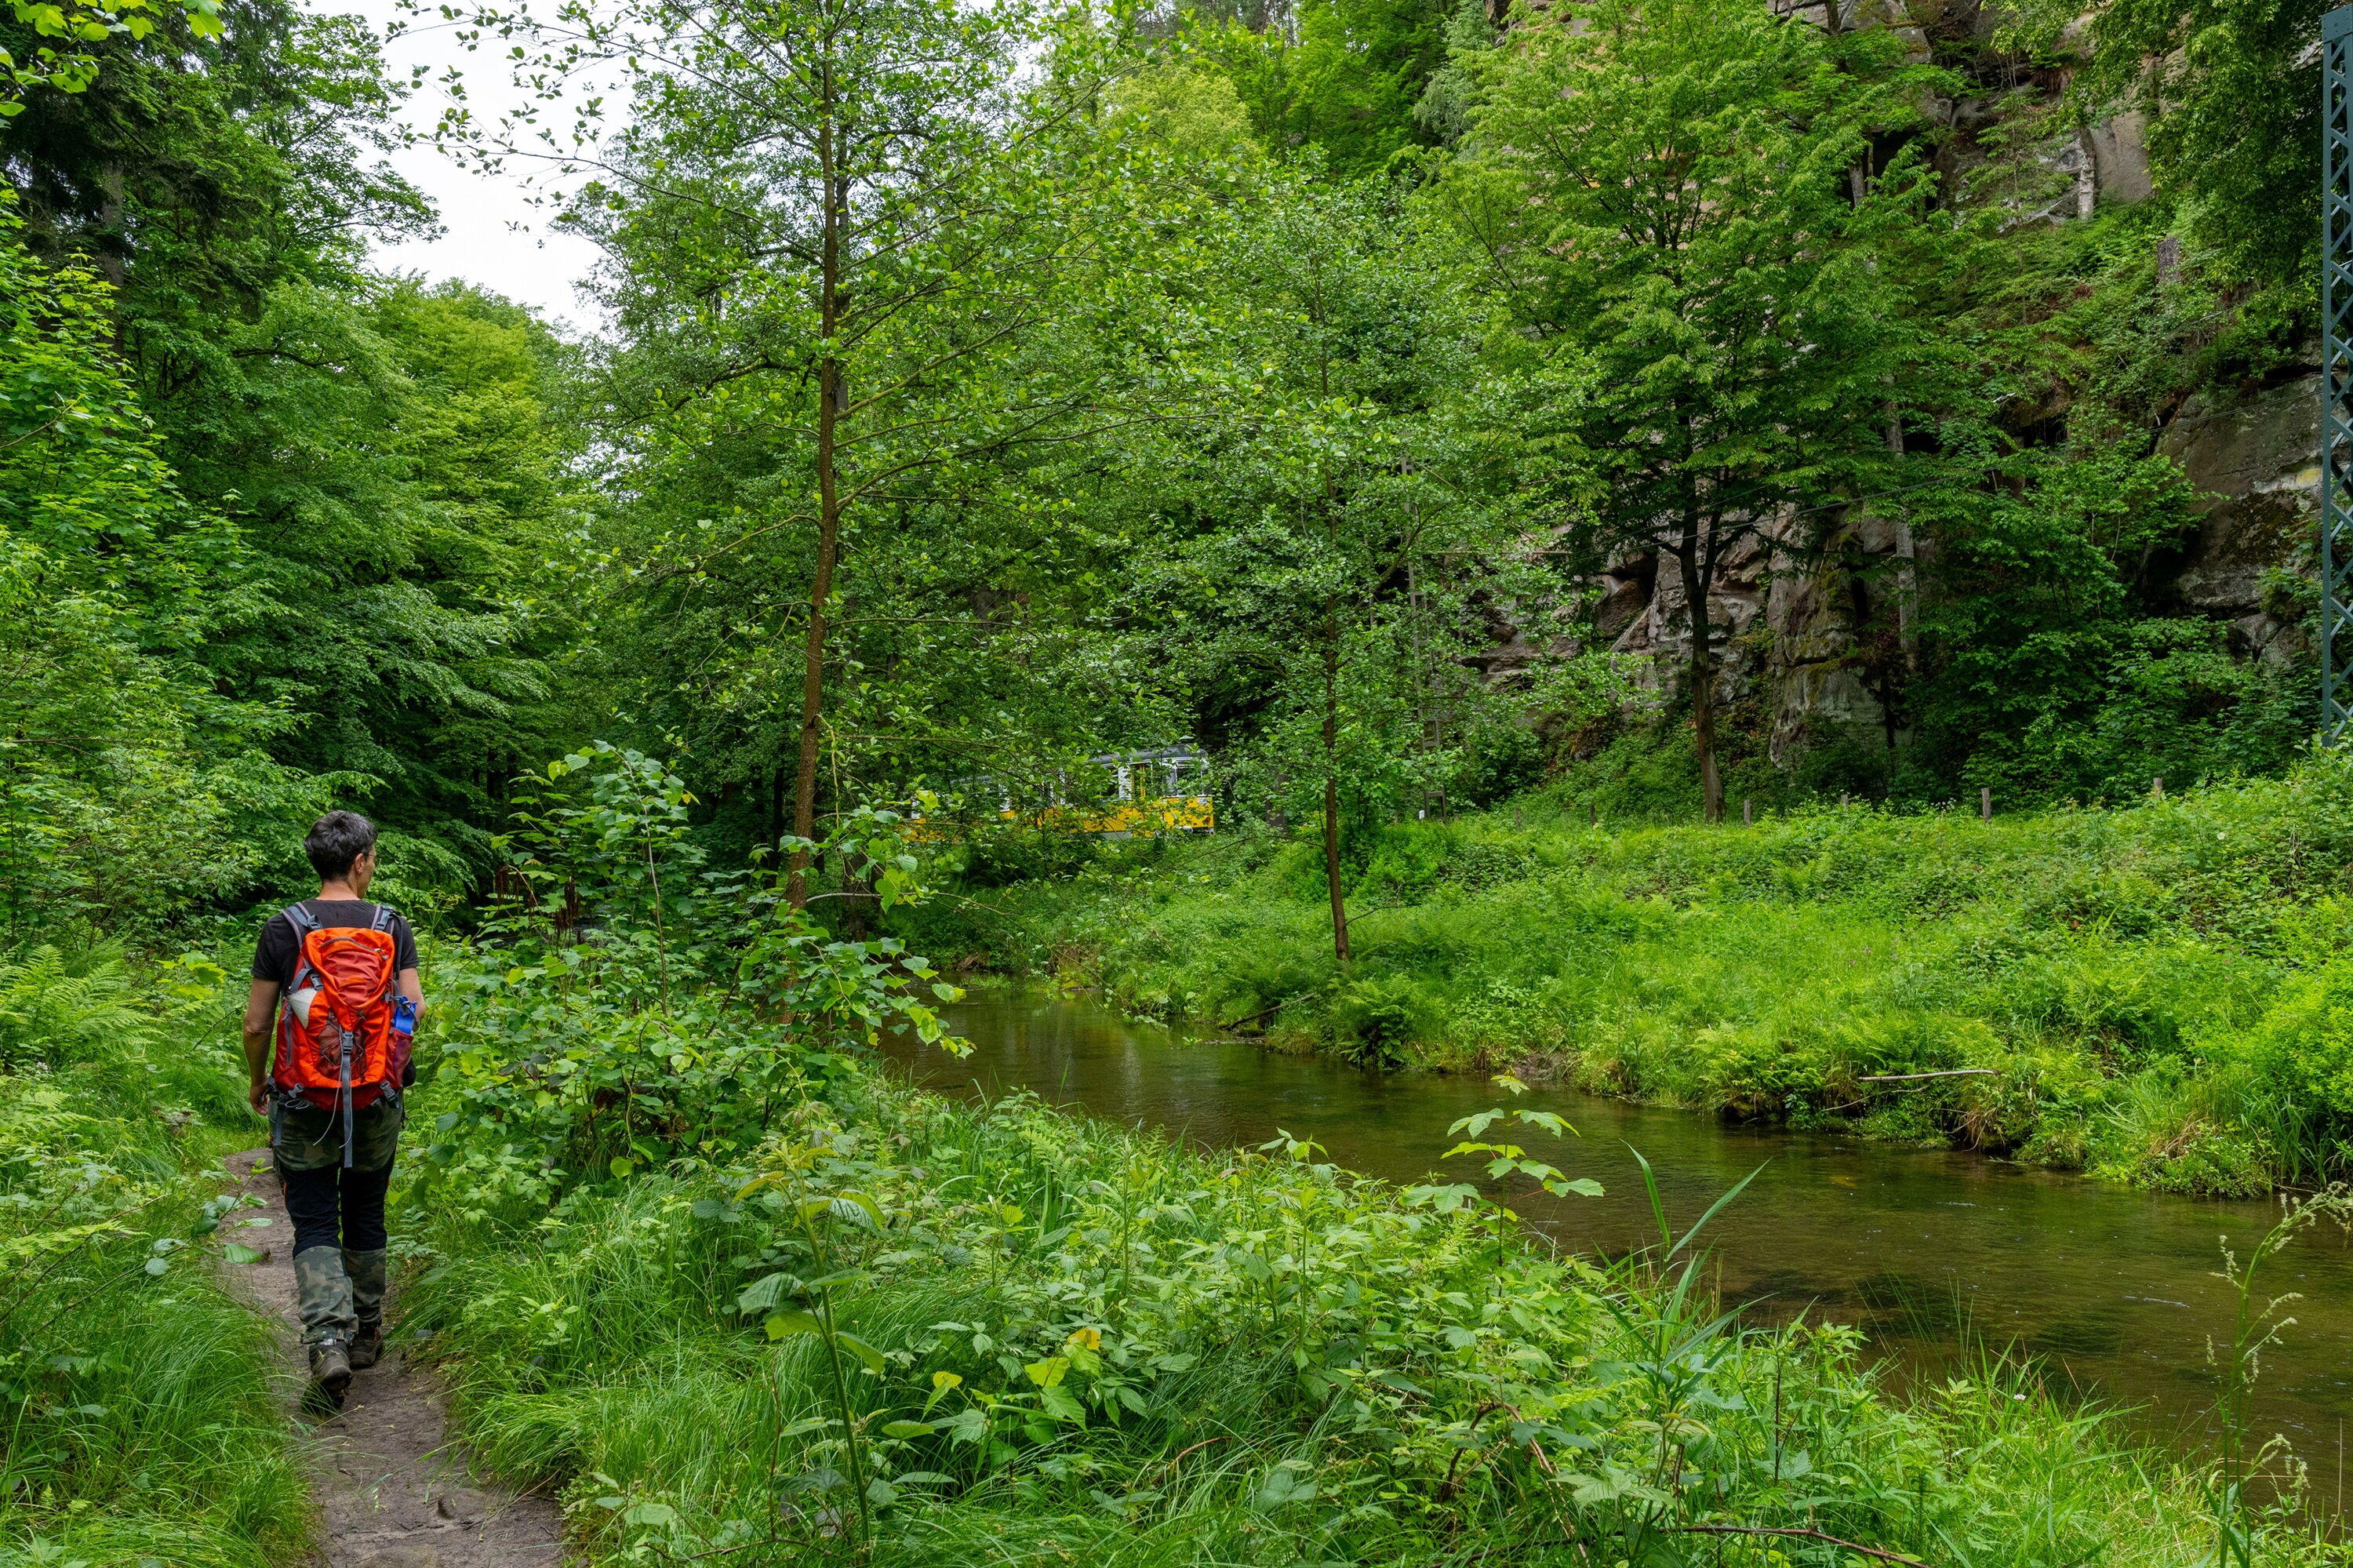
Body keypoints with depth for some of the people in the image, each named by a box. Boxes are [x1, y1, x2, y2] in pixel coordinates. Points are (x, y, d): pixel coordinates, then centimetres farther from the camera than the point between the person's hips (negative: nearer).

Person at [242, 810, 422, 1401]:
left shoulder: (283, 929, -6)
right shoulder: (392, 926, -4)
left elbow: (256, 1025, -4)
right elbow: (415, 1010, -7)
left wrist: (256, 1083, 13)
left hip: (305, 1103, -2)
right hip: (377, 1104, 2)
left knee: (315, 1226, 4)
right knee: (366, 1219, 17)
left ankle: (328, 1340, -13)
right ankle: (367, 1334, 29)